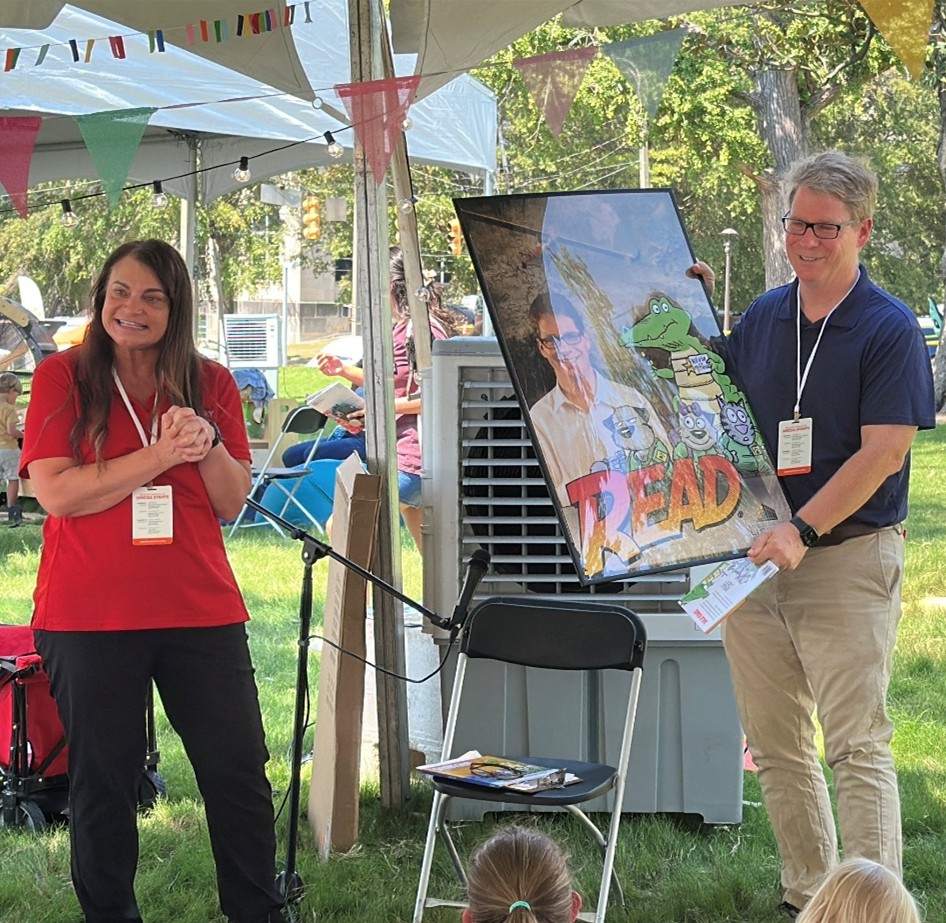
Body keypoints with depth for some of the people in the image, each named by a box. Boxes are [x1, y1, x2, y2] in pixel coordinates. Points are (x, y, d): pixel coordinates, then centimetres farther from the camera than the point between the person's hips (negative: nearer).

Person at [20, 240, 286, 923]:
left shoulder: (210, 384, 7)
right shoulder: (62, 377, -1)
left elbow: (232, 503, 5)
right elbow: (57, 492, -12)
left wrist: (207, 446, -15)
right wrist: (160, 455, -16)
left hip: (201, 610, 2)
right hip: (89, 617, -2)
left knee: (240, 773, 3)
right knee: (104, 781, 6)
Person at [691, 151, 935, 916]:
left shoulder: (889, 329, -8)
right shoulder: (764, 317, 9)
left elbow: (883, 452, -15)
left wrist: (803, 531, -22)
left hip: (848, 559, -6)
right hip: (753, 554, 6)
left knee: (858, 747, -7)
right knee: (776, 747, 11)